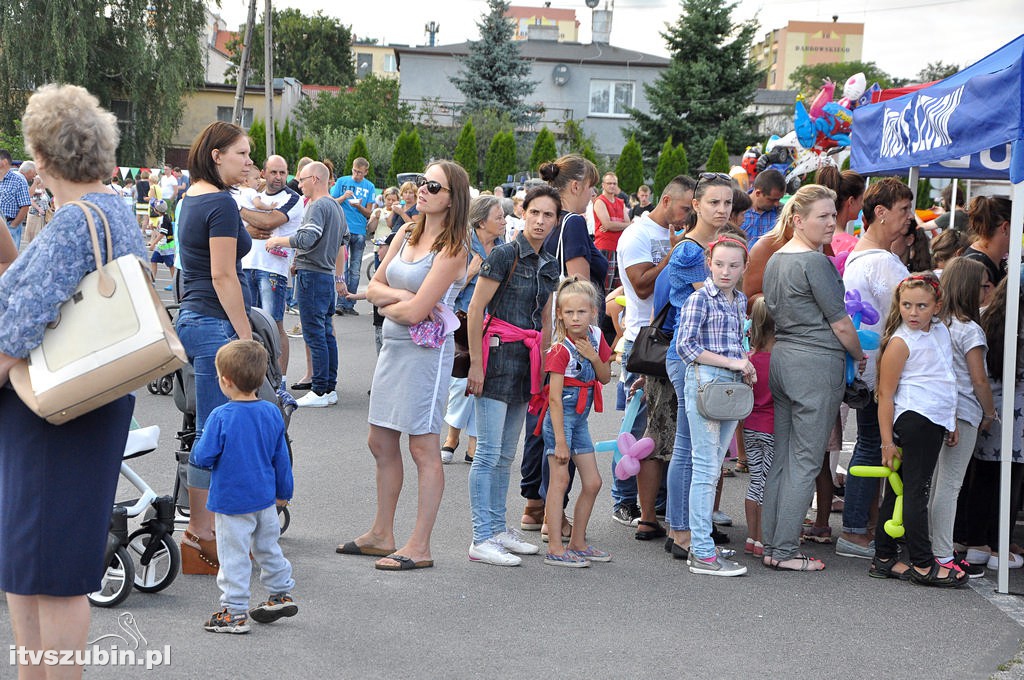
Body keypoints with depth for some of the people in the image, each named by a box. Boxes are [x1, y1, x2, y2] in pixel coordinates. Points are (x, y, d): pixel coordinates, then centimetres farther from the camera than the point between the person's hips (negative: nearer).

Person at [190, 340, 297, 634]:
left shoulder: (221, 417, -20)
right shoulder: (272, 412, -2)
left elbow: (204, 457, -18)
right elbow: (281, 458, 7)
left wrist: (194, 453, 6)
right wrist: (284, 492, 19)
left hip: (232, 501, -6)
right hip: (266, 498, 6)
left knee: (234, 556, 2)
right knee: (268, 548, 22)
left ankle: (234, 612, 7)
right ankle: (282, 595, 34)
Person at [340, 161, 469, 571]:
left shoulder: (451, 249, -14)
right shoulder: (407, 233, 10)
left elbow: (414, 312, -19)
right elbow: (373, 287, 8)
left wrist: (387, 305, 0)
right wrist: (402, 296, -10)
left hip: (426, 350, -8)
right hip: (393, 347, 8)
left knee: (423, 449, -2)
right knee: (382, 444, 14)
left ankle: (419, 547, 5)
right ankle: (382, 535, 27)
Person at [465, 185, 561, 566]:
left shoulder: (550, 266, 12)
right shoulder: (505, 255, -9)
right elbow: (476, 309, -11)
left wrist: (542, 368, 17)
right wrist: (476, 363, -14)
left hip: (528, 360, 7)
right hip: (498, 353, -7)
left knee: (506, 453, 13)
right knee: (489, 452, -6)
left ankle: (497, 528, 20)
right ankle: (482, 539, -4)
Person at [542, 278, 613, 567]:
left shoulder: (595, 337, 3)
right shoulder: (560, 349, -17)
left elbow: (605, 378, 12)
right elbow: (555, 397, -20)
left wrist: (594, 357, -9)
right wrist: (560, 441, -22)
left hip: (580, 418, 8)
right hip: (561, 416, -8)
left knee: (592, 483, 9)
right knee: (560, 479, -10)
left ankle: (578, 543, 20)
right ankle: (555, 549, -8)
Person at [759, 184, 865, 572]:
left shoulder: (776, 259, 12)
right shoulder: (815, 262, -14)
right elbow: (840, 323, -10)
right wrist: (860, 356, 6)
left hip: (781, 356, 9)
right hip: (817, 364, -9)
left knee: (782, 458, 12)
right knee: (805, 462, -3)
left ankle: (770, 544, 15)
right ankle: (785, 551, -1)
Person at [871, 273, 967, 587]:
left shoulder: (941, 331, 11)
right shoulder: (900, 343, -12)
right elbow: (886, 395, -12)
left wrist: (951, 422, 25)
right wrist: (887, 441, -13)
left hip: (935, 422, 8)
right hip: (914, 418, -8)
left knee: (898, 490, 12)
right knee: (915, 491, -5)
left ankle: (884, 559, 17)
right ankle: (922, 564, -2)